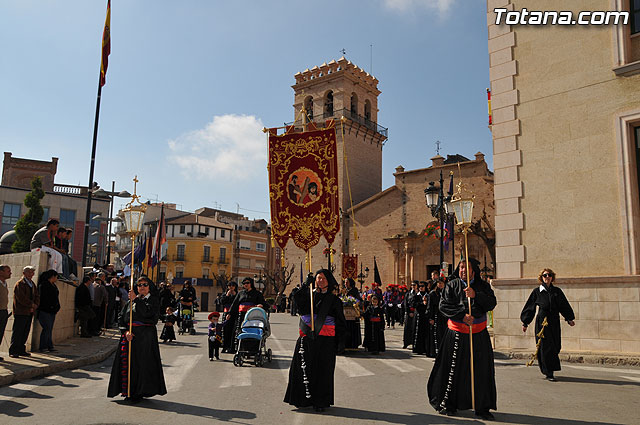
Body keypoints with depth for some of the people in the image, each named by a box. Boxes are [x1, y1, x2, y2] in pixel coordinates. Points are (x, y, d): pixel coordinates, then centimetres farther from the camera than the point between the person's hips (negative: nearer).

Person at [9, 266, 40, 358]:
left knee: (25, 333, 9)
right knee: (17, 332, -4)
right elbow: (21, 298, -17)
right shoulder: (19, 284, -7)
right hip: (20, 312, -7)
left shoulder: (32, 284, 18)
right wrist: (32, 304, -10)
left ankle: (21, 350, 17)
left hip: (29, 313, 7)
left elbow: (37, 296, 16)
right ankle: (13, 351, 2)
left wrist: (34, 306, -1)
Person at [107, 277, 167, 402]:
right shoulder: (130, 301, 15)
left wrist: (136, 299, -17)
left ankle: (139, 393, 5)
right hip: (129, 335, 4)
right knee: (127, 363, 3)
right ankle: (128, 392, 14)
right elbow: (121, 318, 8)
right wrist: (126, 331, -8)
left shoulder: (153, 299, 3)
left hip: (145, 336, -4)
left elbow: (147, 312, -17)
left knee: (142, 362, -5)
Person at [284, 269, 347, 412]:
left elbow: (340, 322, 5)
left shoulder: (334, 300, 6)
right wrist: (306, 285, -23)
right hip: (307, 337, 2)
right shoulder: (309, 295, 11)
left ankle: (320, 401, 12)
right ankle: (304, 398, 16)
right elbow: (298, 299, -11)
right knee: (304, 367, 1)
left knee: (322, 370, 1)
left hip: (325, 340, -2)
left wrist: (340, 341, -2)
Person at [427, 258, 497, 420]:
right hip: (457, 334, -2)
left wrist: (475, 295, -20)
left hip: (479, 334, 2)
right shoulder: (452, 285, 2)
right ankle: (446, 404, 20)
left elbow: (491, 303, -5)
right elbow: (444, 305, -7)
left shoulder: (483, 285, 7)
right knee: (453, 369, 4)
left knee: (481, 371, 3)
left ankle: (482, 408, 17)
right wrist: (462, 315, -17)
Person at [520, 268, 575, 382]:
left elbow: (564, 306, 14)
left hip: (554, 322, 3)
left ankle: (547, 370, 26)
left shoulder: (557, 291, 9)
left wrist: (569, 319, 9)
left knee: (555, 346, 5)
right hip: (542, 321, -3)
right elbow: (529, 307, 4)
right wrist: (525, 323, 3)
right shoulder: (537, 292, 1)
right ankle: (549, 373, 2)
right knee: (546, 346, -5)